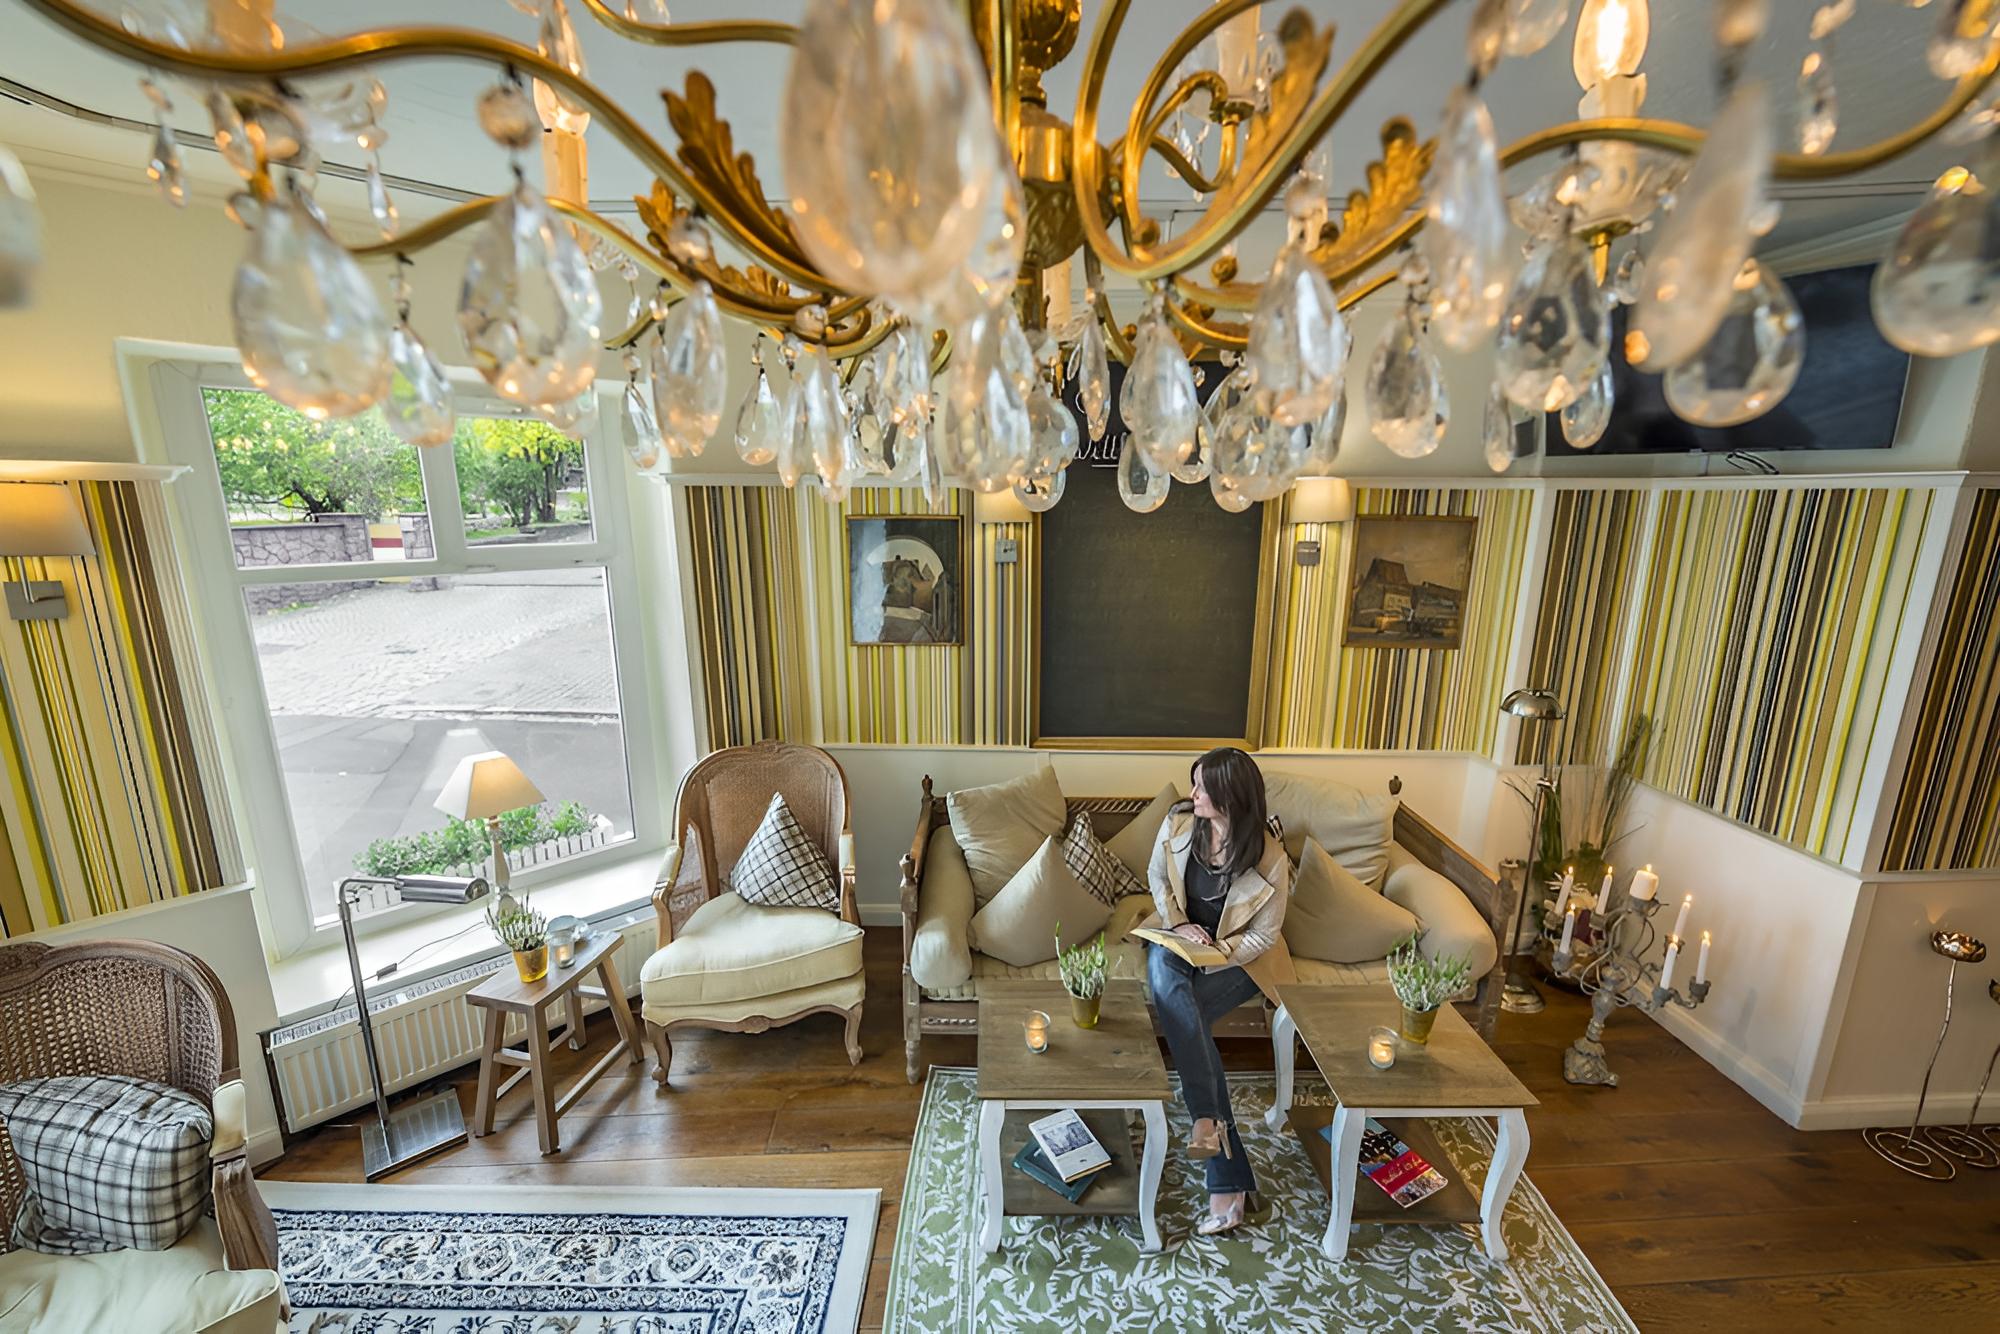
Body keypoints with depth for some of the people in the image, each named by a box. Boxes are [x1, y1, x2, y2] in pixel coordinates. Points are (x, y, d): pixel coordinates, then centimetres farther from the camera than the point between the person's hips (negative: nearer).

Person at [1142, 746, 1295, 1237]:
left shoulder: (1269, 858, -21)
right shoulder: (1179, 821, -12)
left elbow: (1263, 935, -11)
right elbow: (1157, 878, 4)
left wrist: (1216, 953, -23)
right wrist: (1177, 923, -11)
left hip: (1237, 957, -3)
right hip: (1180, 937, 3)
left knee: (1184, 1019, -29)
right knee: (1161, 968, -33)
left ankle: (1229, 1182, -16)